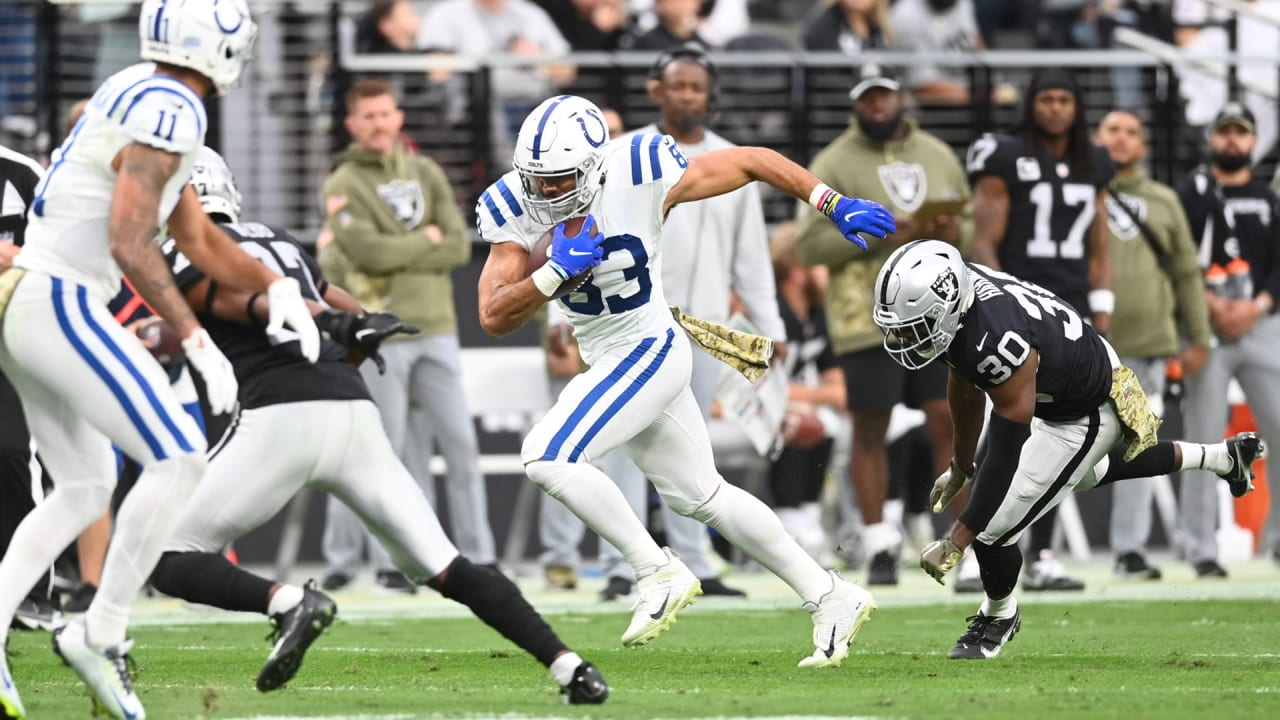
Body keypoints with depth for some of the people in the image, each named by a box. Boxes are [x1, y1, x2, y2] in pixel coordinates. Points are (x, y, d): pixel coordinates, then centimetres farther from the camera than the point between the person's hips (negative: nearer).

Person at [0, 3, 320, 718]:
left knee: (84, 490, 17)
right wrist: (198, 341, -19)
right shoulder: (169, 110, -15)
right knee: (179, 459, -8)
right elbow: (129, 243, -21)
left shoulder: (140, 98, 17)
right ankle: (101, 633, -6)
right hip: (58, 305, -10)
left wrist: (276, 284, 10)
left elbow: (200, 238, 22)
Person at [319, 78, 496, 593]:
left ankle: (480, 557, 6)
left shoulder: (426, 174, 13)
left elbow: (459, 246, 3)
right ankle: (390, 562, 4)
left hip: (436, 325, 4)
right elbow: (368, 250, -15)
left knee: (461, 444, 2)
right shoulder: (343, 185, -1)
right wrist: (427, 240, -2)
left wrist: (397, 257, -9)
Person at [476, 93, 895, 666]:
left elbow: (754, 162, -10)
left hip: (650, 352, -7)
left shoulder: (640, 178, -21)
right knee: (700, 496, 15)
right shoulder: (517, 210, -10)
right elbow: (494, 318, -13)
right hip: (607, 361, 7)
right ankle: (831, 598, 25)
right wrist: (555, 273, -29)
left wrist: (836, 206, -10)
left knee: (548, 457, -21)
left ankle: (658, 572, -10)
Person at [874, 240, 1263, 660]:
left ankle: (999, 617, 25)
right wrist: (961, 468, 17)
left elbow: (1004, 457, -35)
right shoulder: (952, 299, -17)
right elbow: (966, 390, 4)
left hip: (1087, 414, -9)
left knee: (992, 528, -7)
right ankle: (1219, 458, 52)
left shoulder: (997, 343, -43)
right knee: (1088, 475, 37)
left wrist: (956, 543, -31)